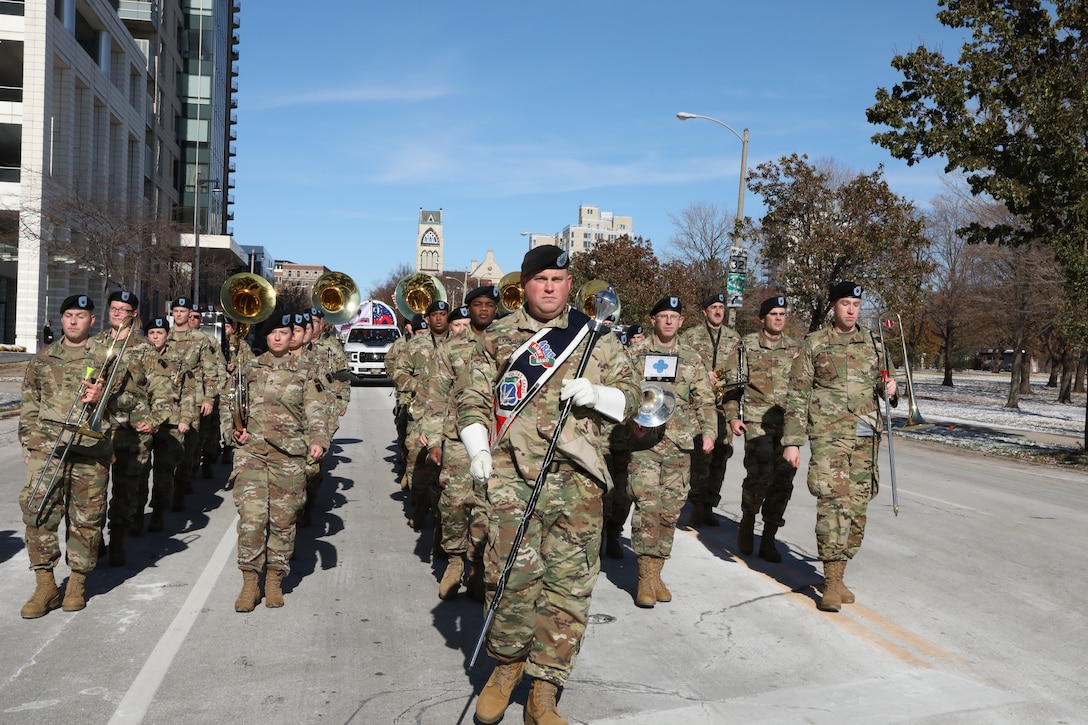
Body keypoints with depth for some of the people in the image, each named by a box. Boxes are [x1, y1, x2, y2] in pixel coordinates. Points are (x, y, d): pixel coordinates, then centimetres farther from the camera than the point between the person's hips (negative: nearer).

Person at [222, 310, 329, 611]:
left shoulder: (302, 372, 9)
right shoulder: (249, 369, 11)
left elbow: (314, 411, 3)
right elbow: (228, 405, 13)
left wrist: (318, 440, -14)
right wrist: (234, 431, -5)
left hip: (289, 454, 0)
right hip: (251, 451, 0)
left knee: (283, 519, 4)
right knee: (251, 515, -11)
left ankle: (275, 581, 18)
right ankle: (249, 583, 0)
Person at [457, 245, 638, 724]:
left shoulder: (596, 338, 13)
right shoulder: (499, 336, 12)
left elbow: (630, 398, 14)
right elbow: (471, 396, 14)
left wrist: (593, 394, -6)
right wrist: (477, 448, 0)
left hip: (577, 474, 1)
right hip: (513, 470, -1)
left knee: (569, 581, 1)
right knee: (513, 571, -11)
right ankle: (508, 662, 18)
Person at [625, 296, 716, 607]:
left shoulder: (692, 359, 14)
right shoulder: (636, 353, 5)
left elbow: (705, 401, 14)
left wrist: (708, 432, 2)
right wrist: (633, 419, -12)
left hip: (680, 444, 3)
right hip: (644, 442, -3)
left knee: (670, 510, 6)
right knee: (647, 506, -11)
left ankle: (656, 572, 17)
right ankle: (645, 577, -5)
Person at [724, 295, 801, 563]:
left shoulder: (795, 347, 14)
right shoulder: (748, 345, 3)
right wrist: (733, 416, -5)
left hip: (789, 422, 4)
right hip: (757, 420, -4)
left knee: (783, 479, 2)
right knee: (760, 474, -15)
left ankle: (768, 539, 13)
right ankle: (747, 521, 13)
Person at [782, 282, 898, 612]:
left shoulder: (872, 341, 14)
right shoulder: (814, 343, 2)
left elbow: (882, 383, 24)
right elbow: (797, 395, 0)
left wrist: (889, 387, -1)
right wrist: (792, 440, -6)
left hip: (866, 437, 4)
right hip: (829, 435, -4)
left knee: (857, 508, 6)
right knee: (834, 502, -14)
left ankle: (838, 575, 20)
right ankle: (831, 583, -9)